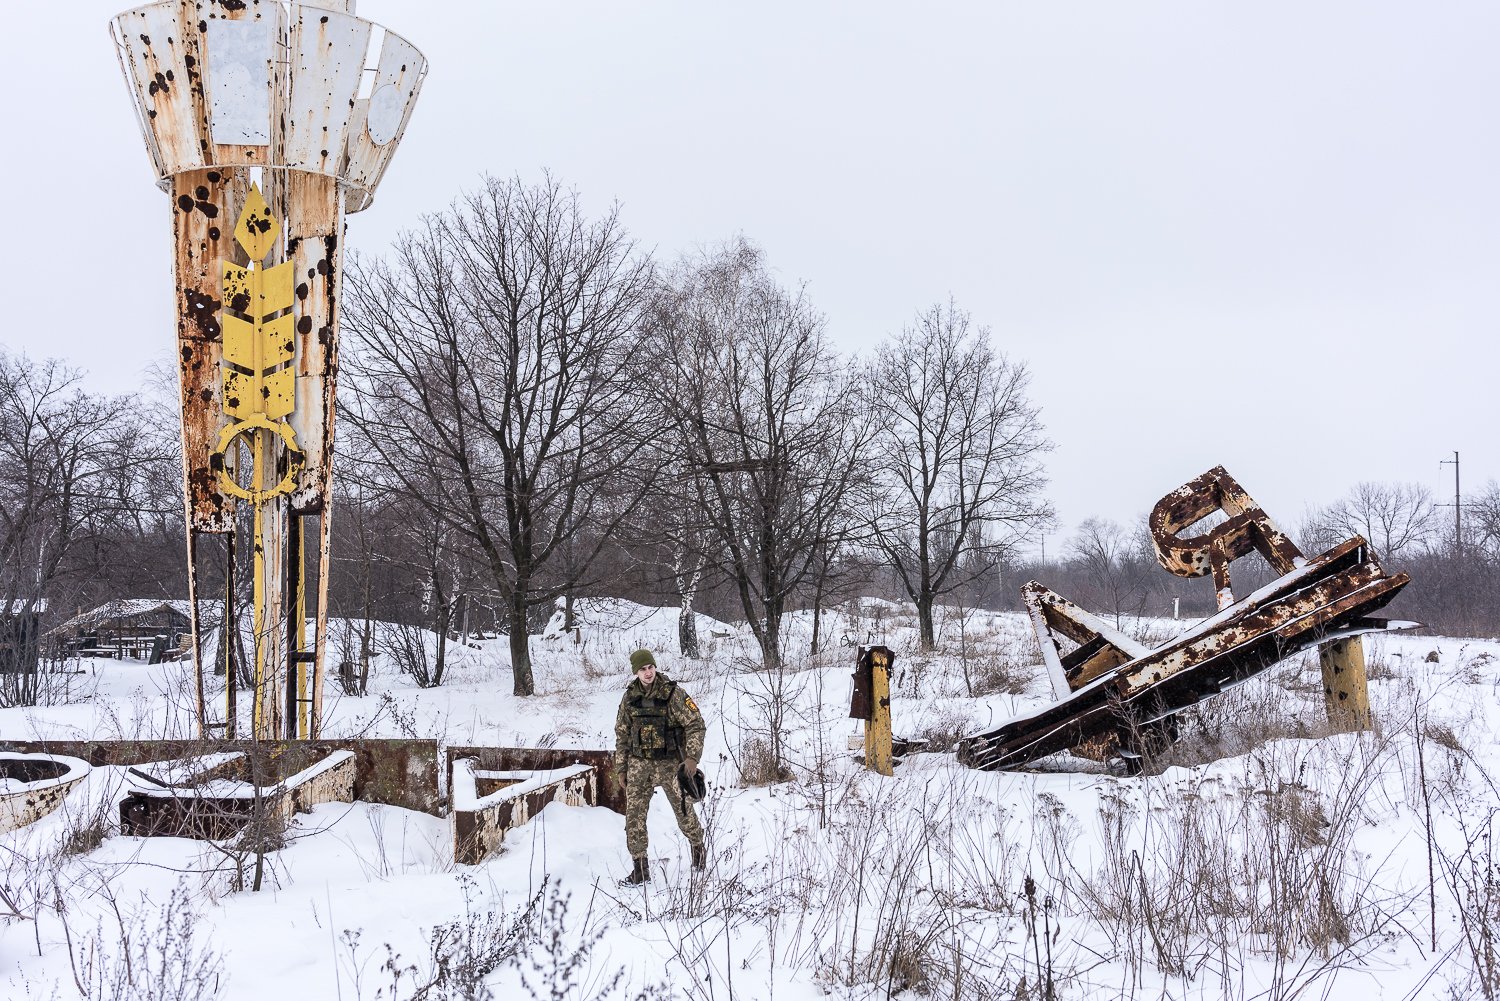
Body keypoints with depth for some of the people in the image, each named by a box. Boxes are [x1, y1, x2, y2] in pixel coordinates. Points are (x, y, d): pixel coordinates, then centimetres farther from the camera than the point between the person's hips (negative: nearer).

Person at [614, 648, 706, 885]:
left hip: (669, 763, -3)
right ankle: (639, 868, 5)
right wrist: (622, 767, 10)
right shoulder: (630, 697, 3)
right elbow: (622, 733, 12)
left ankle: (698, 846, 37)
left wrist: (692, 757, -18)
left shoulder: (672, 693, -10)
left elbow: (696, 724, -10)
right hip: (639, 764, 3)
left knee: (683, 809, 10)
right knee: (634, 814, -2)